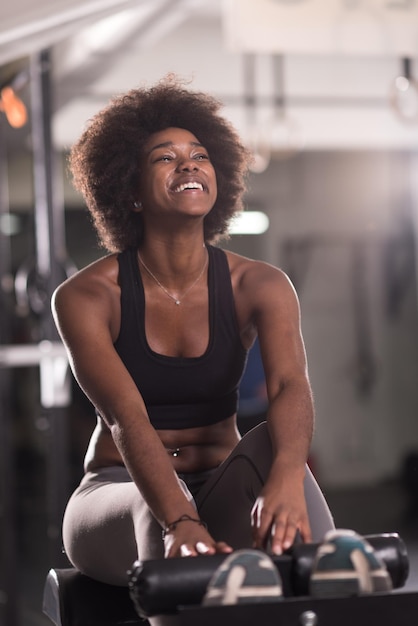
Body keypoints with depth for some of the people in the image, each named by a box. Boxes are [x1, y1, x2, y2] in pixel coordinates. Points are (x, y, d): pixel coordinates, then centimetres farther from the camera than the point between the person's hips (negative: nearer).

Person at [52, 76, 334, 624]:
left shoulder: (259, 286, -6)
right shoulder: (85, 297, -12)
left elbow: (291, 387, -25)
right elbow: (127, 419, -27)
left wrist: (286, 479, -48)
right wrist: (179, 523, -45)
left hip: (220, 491, 2)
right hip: (119, 497, -2)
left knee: (268, 447, -34)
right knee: (156, 507, -39)